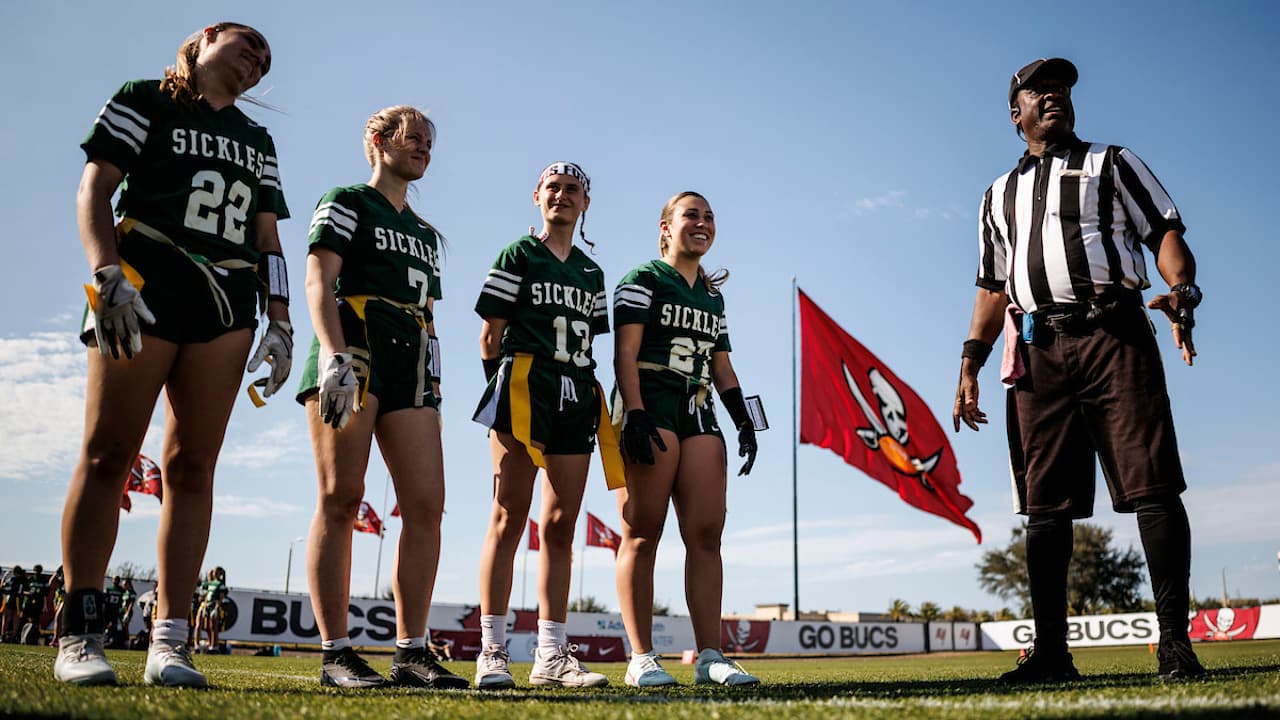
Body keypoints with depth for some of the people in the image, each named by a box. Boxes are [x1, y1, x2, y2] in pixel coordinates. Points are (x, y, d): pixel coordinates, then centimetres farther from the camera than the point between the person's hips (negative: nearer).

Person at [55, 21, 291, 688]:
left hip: (228, 301, 4)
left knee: (192, 466, -3)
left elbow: (268, 241, 20)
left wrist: (279, 322, 8)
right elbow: (94, 191, 0)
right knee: (108, 453, -9)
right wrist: (108, 276, -15)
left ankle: (168, 642, -3)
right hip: (147, 282, -4)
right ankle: (78, 634, -5)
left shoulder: (257, 140, 25)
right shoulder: (146, 100, 11)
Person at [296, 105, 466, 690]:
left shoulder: (426, 234, 28)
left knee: (426, 504, -4)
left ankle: (411, 653, 0)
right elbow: (318, 282, -5)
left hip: (411, 367, 7)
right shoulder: (346, 202, 9)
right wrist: (334, 356, -20)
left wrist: (432, 384, 18)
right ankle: (335, 654, -5)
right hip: (355, 352, -6)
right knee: (341, 499, -9)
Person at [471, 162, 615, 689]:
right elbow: (490, 333, 2)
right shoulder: (519, 255, 7)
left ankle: (551, 655, 7)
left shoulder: (591, 272, 22)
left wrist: (585, 385, 9)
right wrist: (499, 387, -4)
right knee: (510, 516, -8)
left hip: (576, 396, 5)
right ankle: (492, 651, -5)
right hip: (523, 387, -5)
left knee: (561, 525, 3)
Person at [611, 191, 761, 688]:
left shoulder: (713, 294, 23)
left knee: (707, 533, -1)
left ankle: (709, 656, 1)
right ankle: (641, 659, -3)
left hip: (698, 413, 7)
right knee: (643, 533, -6)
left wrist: (743, 420, 12)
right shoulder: (643, 280, 2)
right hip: (650, 406, -7)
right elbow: (625, 353, -8)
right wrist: (635, 415, -20)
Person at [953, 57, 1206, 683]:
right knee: (1045, 505, -1)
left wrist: (1182, 291, -15)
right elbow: (993, 288, 23)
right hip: (1038, 351, 3)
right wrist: (971, 362, 10)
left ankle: (1175, 642, -6)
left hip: (1113, 334, -2)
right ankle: (1051, 651, 4)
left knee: (1152, 486, -10)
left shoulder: (1112, 163, 19)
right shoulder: (1000, 195, 26)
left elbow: (1165, 232, 7)